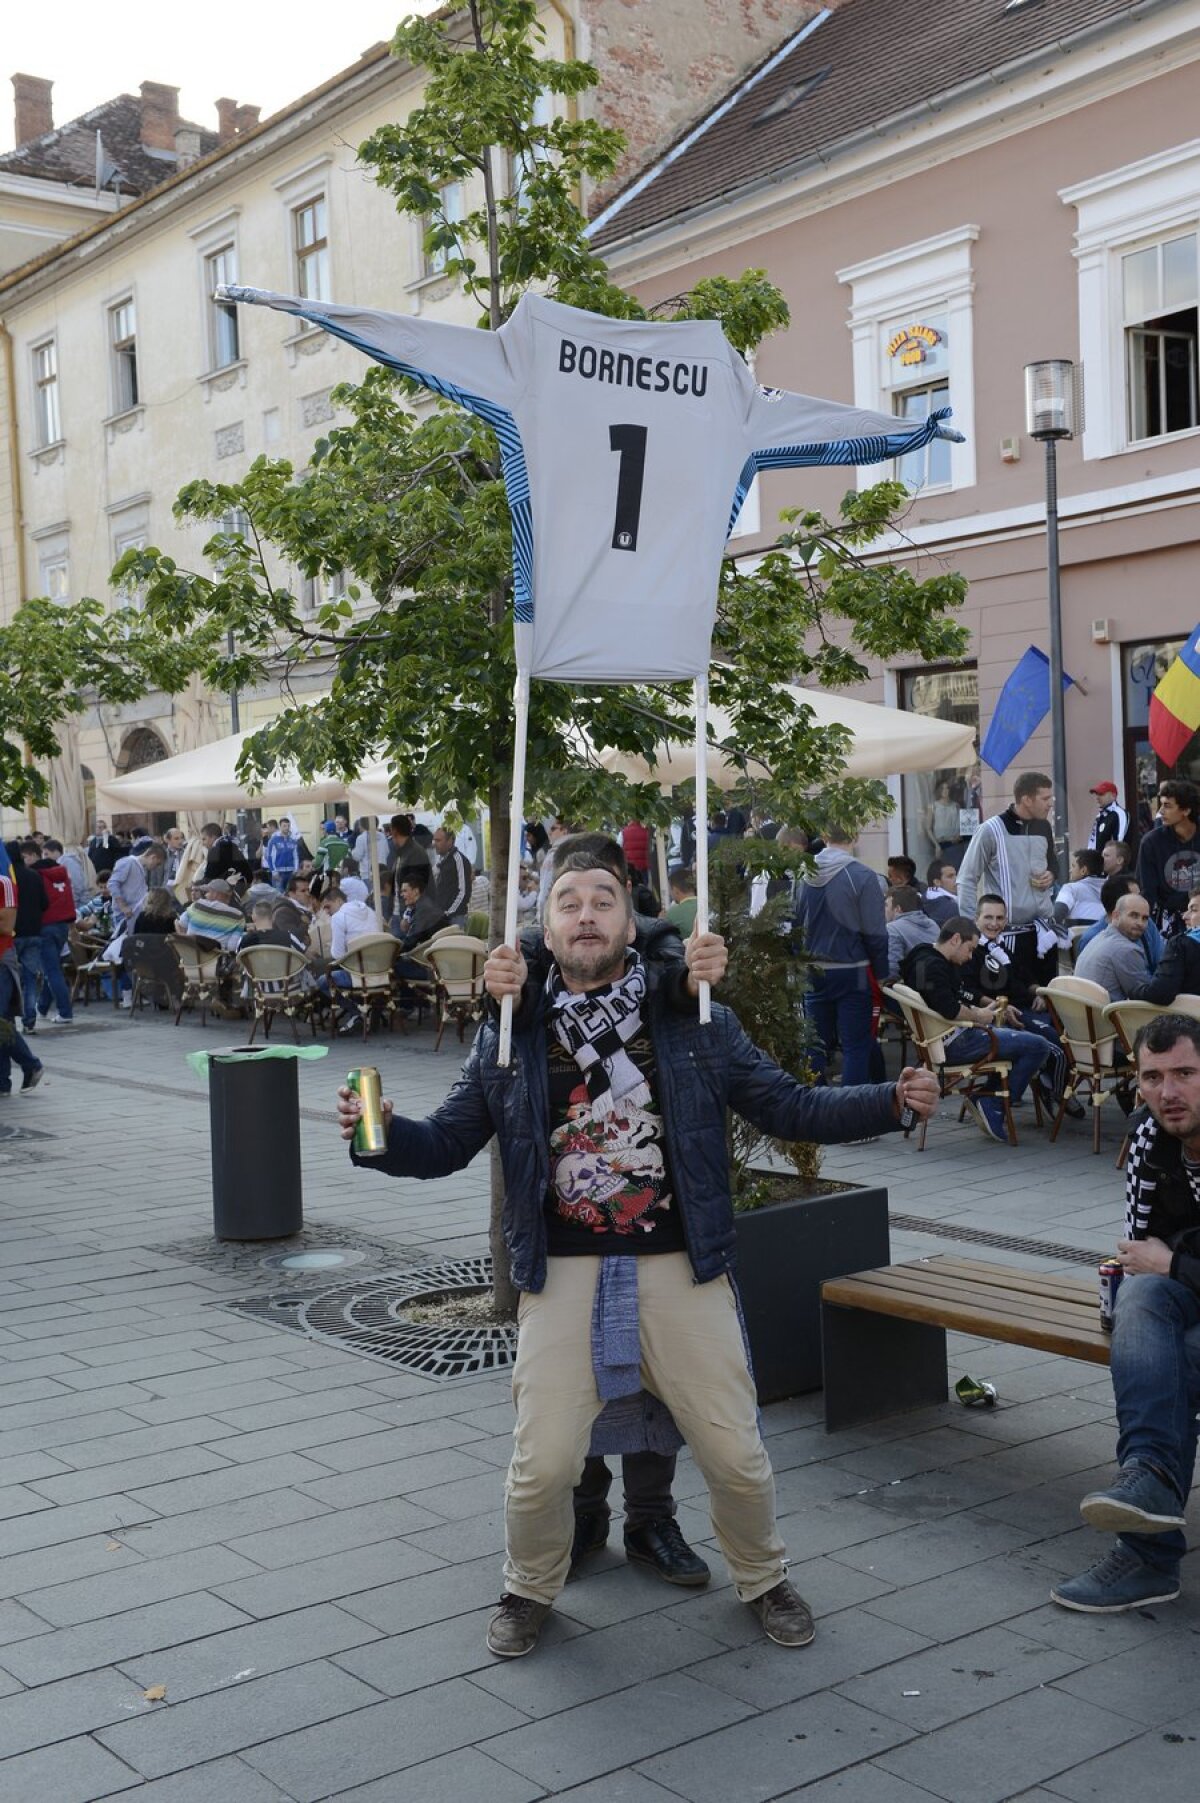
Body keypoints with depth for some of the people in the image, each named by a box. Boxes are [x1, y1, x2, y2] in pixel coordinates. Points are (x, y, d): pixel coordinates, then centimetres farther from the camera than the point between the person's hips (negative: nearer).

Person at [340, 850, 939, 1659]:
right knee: (542, 1464, -4)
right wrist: (380, 1132, -14)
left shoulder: (696, 1025, 4)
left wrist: (892, 1101, -5)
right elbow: (445, 1144, 6)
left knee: (736, 1453, 4)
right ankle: (530, 1591, 28)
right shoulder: (511, 1037, 4)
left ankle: (763, 1579, 35)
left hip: (681, 1269, 1)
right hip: (563, 1275, 0)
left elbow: (791, 1108, 6)